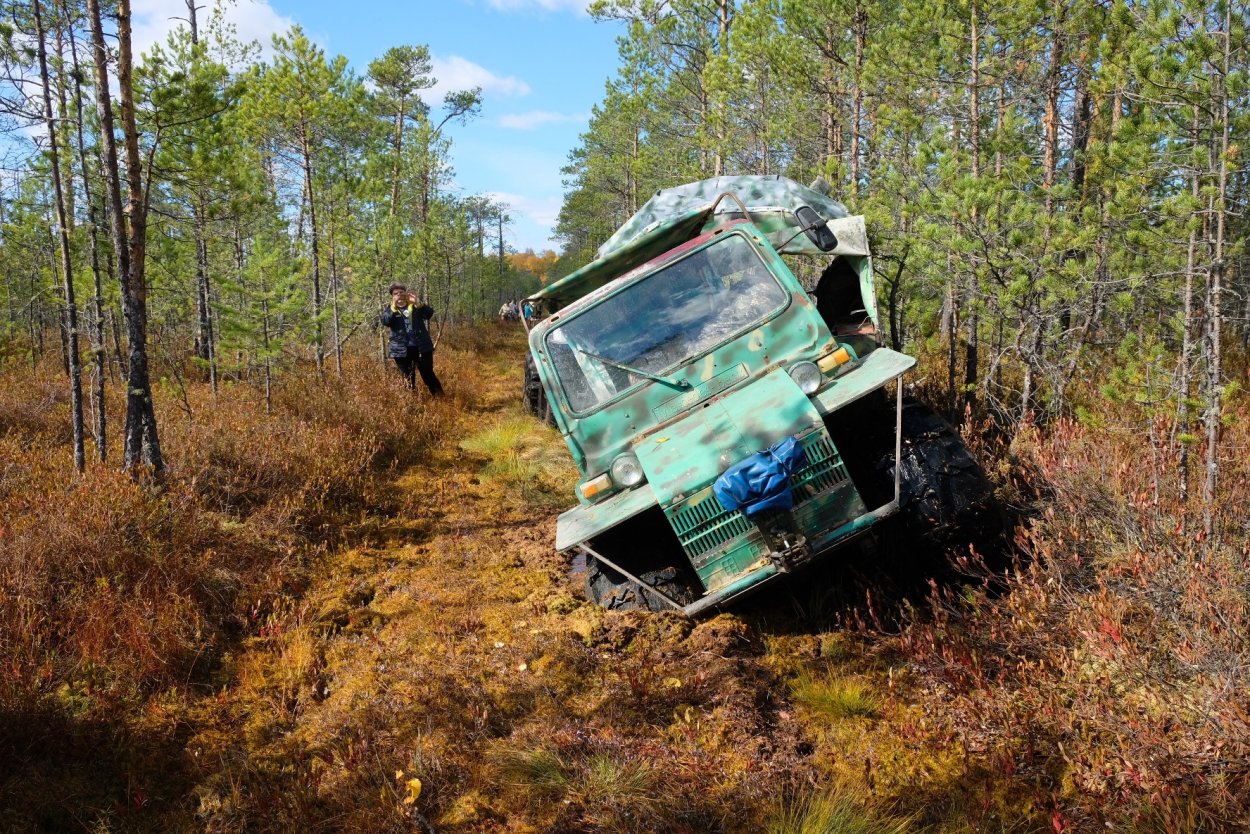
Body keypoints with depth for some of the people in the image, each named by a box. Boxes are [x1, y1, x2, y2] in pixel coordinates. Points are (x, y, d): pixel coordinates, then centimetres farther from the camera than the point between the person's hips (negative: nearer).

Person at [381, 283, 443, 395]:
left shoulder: (415, 306, 10)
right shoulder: (390, 310, 9)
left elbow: (429, 313, -6)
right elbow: (385, 322, -12)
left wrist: (417, 303, -21)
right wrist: (394, 307, -24)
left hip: (421, 347, 0)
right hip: (402, 350, 0)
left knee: (428, 375, 3)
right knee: (408, 379, 6)